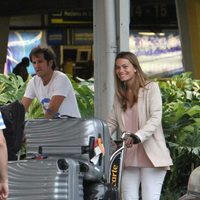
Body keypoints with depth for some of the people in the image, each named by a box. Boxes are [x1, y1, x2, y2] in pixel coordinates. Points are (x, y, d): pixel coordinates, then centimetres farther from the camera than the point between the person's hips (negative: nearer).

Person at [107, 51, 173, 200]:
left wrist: (138, 136, -26)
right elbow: (112, 122, 14)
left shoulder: (151, 88, 0)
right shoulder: (120, 94, 17)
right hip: (128, 156, 5)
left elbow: (155, 118, -11)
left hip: (150, 155, -5)